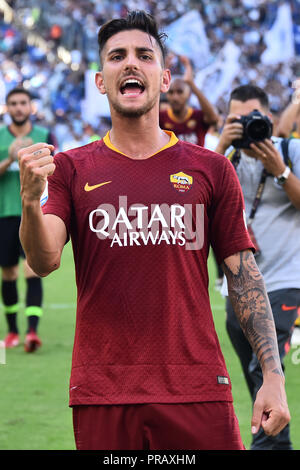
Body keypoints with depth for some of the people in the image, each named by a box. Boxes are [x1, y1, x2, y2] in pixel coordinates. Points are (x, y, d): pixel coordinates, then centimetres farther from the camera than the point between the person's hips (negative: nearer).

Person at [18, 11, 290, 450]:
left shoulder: (211, 169, 7)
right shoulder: (72, 170, 7)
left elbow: (243, 274, 7)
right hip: (102, 394, 0)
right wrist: (31, 201, -27)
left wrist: (274, 375, -1)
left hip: (197, 392, 0)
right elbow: (45, 261, -5)